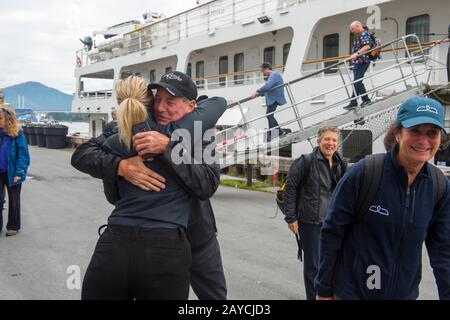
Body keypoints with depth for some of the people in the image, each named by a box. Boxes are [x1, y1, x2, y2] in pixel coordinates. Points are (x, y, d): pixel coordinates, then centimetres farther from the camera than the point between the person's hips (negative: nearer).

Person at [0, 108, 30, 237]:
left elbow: (23, 154, -12)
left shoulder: (17, 134, -12)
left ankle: (13, 226, 24)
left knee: (14, 200, 11)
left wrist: (18, 173, -17)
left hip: (12, 173, -3)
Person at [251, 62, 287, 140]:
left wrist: (257, 92, -23)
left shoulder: (274, 75, -13)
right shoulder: (272, 75, 22)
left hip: (274, 99, -11)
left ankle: (270, 135, -11)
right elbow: (268, 89, 22)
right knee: (269, 115, 15)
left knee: (269, 115, -11)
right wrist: (259, 94, 11)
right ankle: (280, 131, 20)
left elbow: (267, 86, -28)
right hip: (272, 99, 11)